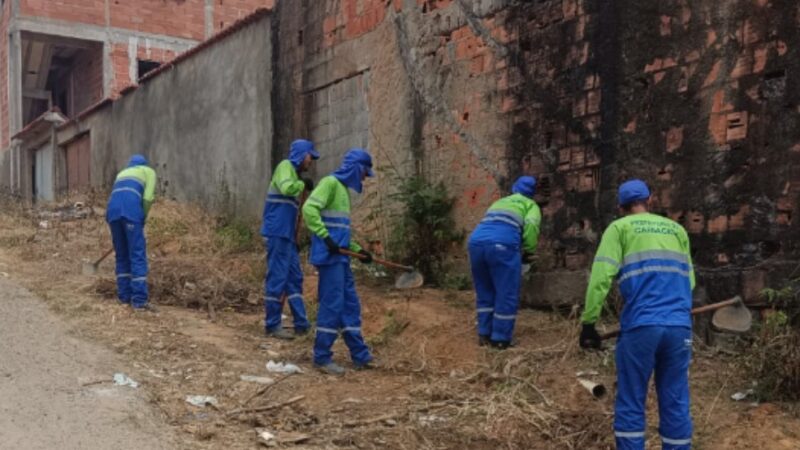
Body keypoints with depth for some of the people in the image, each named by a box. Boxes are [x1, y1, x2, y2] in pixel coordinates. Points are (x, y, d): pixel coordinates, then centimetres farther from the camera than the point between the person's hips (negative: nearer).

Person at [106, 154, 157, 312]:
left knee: (121, 255, 16)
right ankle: (139, 300, -9)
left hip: (113, 209, 5)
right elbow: (148, 198, 3)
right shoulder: (149, 171, 22)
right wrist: (142, 218, 16)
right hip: (131, 209, -5)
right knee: (138, 255, -5)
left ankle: (124, 296, 19)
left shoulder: (122, 173, 38)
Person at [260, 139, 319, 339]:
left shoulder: (293, 172, 21)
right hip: (277, 234, -10)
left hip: (286, 235, 10)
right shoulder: (285, 166, -5)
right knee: (277, 278, -6)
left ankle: (302, 324, 15)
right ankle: (272, 325, 1)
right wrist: (303, 184, -9)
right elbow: (286, 188, -27)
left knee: (294, 278, 10)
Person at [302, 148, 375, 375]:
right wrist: (325, 238, -24)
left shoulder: (343, 188, 19)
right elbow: (309, 209, -21)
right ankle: (322, 356, 4)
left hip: (340, 256, 10)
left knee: (350, 304, 12)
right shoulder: (330, 182, -8)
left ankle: (360, 355, 19)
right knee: (332, 303, -6)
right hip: (329, 255, -10)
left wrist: (357, 249, 18)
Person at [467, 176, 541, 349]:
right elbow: (531, 225, 0)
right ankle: (500, 339, 9)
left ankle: (484, 335, 23)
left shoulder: (499, 202, 38)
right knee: (507, 295, 5)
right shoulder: (530, 204, 21)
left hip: (476, 241, 6)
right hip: (502, 244, -5)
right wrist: (528, 251, 9)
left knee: (484, 293, 19)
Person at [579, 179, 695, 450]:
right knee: (676, 405, 10)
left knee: (630, 404, 6)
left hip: (640, 326, -3)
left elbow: (600, 277, -3)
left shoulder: (619, 228, 9)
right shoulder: (677, 229, 21)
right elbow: (688, 278, 19)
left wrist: (588, 323, -1)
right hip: (680, 327, 3)